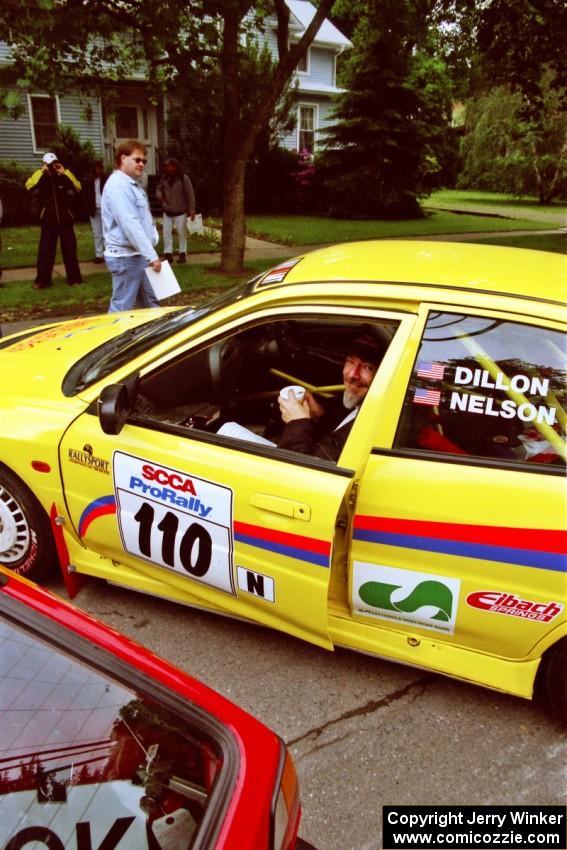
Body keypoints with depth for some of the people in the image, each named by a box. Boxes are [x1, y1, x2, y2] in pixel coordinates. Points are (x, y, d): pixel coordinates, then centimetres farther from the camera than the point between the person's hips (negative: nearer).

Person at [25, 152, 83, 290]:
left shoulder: (64, 178, 3)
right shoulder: (41, 179, 3)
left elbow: (77, 188, -14)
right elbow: (29, 186, -17)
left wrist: (65, 172, -15)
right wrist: (41, 171, -16)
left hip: (65, 221, 0)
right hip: (48, 221, 0)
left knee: (70, 250, 5)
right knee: (45, 251, 0)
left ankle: (74, 278, 13)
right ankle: (42, 280, 5)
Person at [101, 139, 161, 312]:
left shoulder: (132, 184, 16)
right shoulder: (118, 185, -17)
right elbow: (130, 224, -25)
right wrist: (151, 255, -27)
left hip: (138, 254, 10)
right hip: (125, 256, -10)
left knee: (151, 303, 17)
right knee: (122, 308, -5)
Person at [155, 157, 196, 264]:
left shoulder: (183, 178, -11)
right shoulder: (165, 178, 2)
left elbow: (190, 195, -11)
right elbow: (158, 188, 17)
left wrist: (192, 210, -15)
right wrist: (159, 195, -7)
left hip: (180, 212, -4)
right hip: (167, 212, 4)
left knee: (182, 233, 3)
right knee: (167, 232, 0)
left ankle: (182, 254, 14)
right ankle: (168, 254, 4)